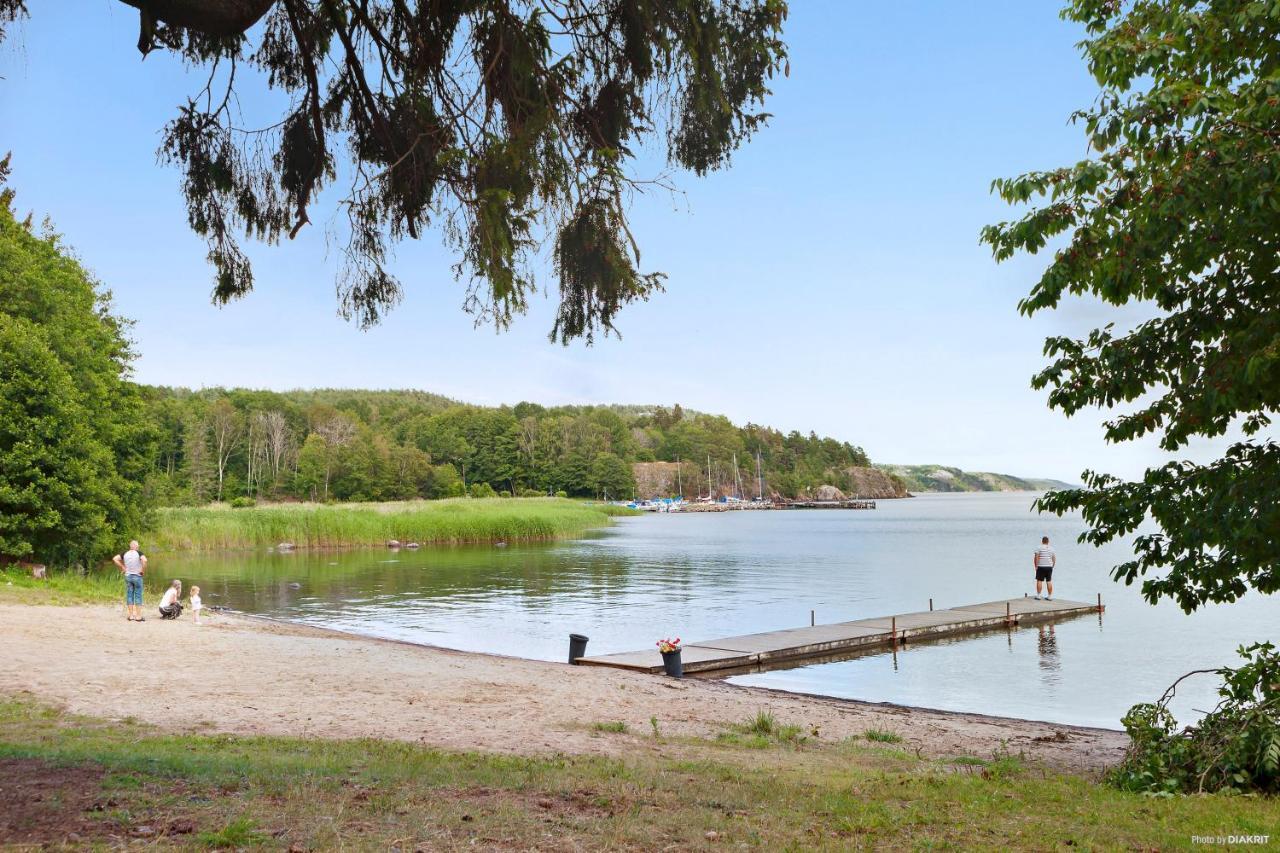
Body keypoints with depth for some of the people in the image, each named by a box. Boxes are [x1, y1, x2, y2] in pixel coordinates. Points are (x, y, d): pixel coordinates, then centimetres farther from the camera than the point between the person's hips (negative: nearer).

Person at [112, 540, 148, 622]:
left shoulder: (125, 554, 4)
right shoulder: (139, 553, -11)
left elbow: (115, 559, 6)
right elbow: (144, 560, -28)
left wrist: (122, 567, 8)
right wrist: (143, 570, -14)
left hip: (128, 576, 4)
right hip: (137, 576, -4)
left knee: (129, 596, 9)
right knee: (138, 596, 1)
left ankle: (131, 616, 11)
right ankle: (138, 616, 2)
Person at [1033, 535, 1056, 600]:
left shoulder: (1039, 548, -6)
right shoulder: (1051, 549, 9)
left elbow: (1036, 558, -13)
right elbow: (1054, 559, 10)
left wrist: (1036, 566, -8)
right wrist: (1052, 566, 18)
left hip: (1041, 567, -4)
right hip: (1049, 567, 4)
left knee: (1039, 580, 0)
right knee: (1049, 581, 5)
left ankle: (1038, 595, -1)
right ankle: (1050, 596, 6)